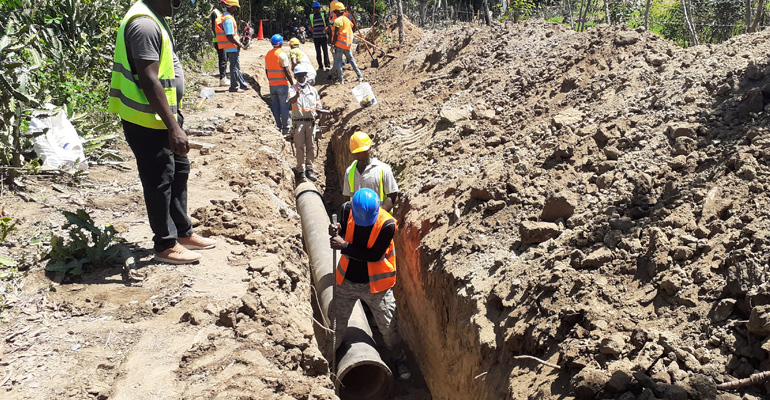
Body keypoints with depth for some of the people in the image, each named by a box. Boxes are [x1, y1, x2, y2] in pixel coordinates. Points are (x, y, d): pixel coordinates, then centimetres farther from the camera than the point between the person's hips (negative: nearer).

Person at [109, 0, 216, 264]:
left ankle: (183, 233, 31)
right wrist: (173, 127, -27)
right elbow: (148, 80, -27)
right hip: (147, 123, -11)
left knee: (179, 171, 18)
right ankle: (166, 245, 14)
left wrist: (175, 121, 23)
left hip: (164, 117, 11)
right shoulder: (145, 25, -21)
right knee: (159, 182, 0)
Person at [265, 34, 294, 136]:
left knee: (275, 107, 9)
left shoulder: (268, 54, 9)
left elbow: (267, 70, 13)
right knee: (284, 107, 0)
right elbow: (286, 71, -15)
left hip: (272, 85, 6)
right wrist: (292, 83, -9)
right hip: (282, 84, -6)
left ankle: (277, 128, 12)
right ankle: (285, 129, 2)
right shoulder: (282, 54, -11)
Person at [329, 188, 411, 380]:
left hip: (375, 285, -3)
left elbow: (374, 255, -24)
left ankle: (399, 359, 37)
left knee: (388, 326, 11)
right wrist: (337, 231, -19)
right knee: (336, 325, 14)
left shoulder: (387, 224, -25)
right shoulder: (347, 210, -13)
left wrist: (344, 246, -28)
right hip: (346, 280, 3)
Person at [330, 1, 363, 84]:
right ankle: (360, 76, 15)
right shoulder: (347, 19, 14)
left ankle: (341, 79, -4)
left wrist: (333, 43, -12)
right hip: (348, 43, 7)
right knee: (351, 59, 17)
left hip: (340, 43, -7)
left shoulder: (338, 20, -9)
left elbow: (336, 33, -15)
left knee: (338, 60, 0)